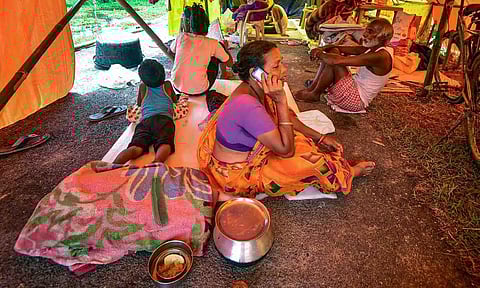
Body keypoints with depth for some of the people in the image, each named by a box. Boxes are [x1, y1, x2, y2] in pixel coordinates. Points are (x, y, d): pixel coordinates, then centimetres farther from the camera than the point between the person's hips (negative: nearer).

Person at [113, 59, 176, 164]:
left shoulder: (142, 87, 29)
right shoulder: (167, 85, 27)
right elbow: (175, 100, 44)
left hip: (145, 120, 2)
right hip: (164, 118, -1)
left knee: (137, 147, -21)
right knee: (164, 145, -28)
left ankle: (114, 165, -48)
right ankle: (156, 164, -59)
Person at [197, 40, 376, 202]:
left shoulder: (255, 89, -8)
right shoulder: (247, 105, -36)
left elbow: (286, 118, 9)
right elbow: (286, 150, -29)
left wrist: (319, 137, 8)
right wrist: (281, 100, -32)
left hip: (246, 153, 9)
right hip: (235, 173, -8)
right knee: (310, 162, -7)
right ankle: (348, 173, 21)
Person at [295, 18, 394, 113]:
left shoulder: (380, 56, -24)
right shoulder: (372, 48, 5)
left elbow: (338, 60, -32)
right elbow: (342, 48, 5)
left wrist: (320, 54, -15)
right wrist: (322, 49, -13)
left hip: (356, 100, -9)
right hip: (355, 86, 9)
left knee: (334, 61, -23)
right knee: (333, 51, 4)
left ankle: (314, 94, -4)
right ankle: (312, 88, 3)